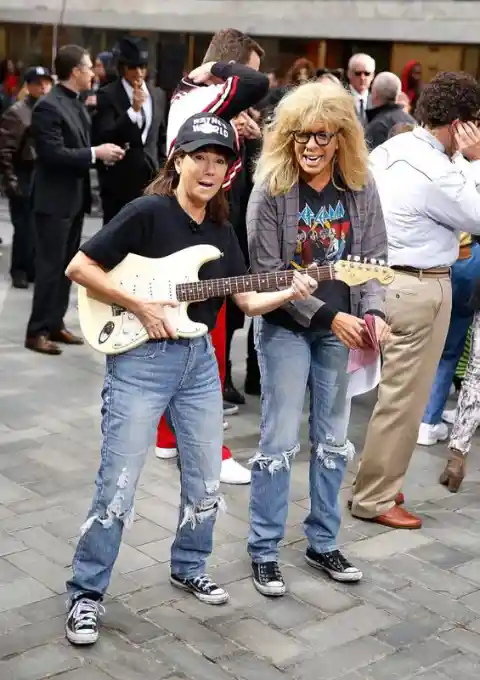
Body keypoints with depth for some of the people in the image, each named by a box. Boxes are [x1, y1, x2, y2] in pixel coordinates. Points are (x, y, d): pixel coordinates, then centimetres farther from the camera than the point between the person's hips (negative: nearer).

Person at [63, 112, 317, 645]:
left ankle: (188, 570, 36)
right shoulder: (146, 213, -11)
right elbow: (79, 267, -12)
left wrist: (290, 293, -10)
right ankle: (85, 594, 12)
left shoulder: (221, 230, 9)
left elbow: (247, 300, 8)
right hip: (140, 362, -6)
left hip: (199, 361, 7)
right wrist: (142, 307, -17)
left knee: (206, 484, 14)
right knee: (117, 490, -3)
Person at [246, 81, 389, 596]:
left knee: (333, 440, 12)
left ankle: (323, 543, 28)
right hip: (285, 329, -4)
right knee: (280, 441, 0)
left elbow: (374, 259, 4)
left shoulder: (361, 189, -1)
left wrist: (373, 312, -14)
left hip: (339, 331, 4)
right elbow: (267, 274, -14)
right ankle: (264, 552, 15)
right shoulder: (271, 190, -12)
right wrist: (330, 315, -20)